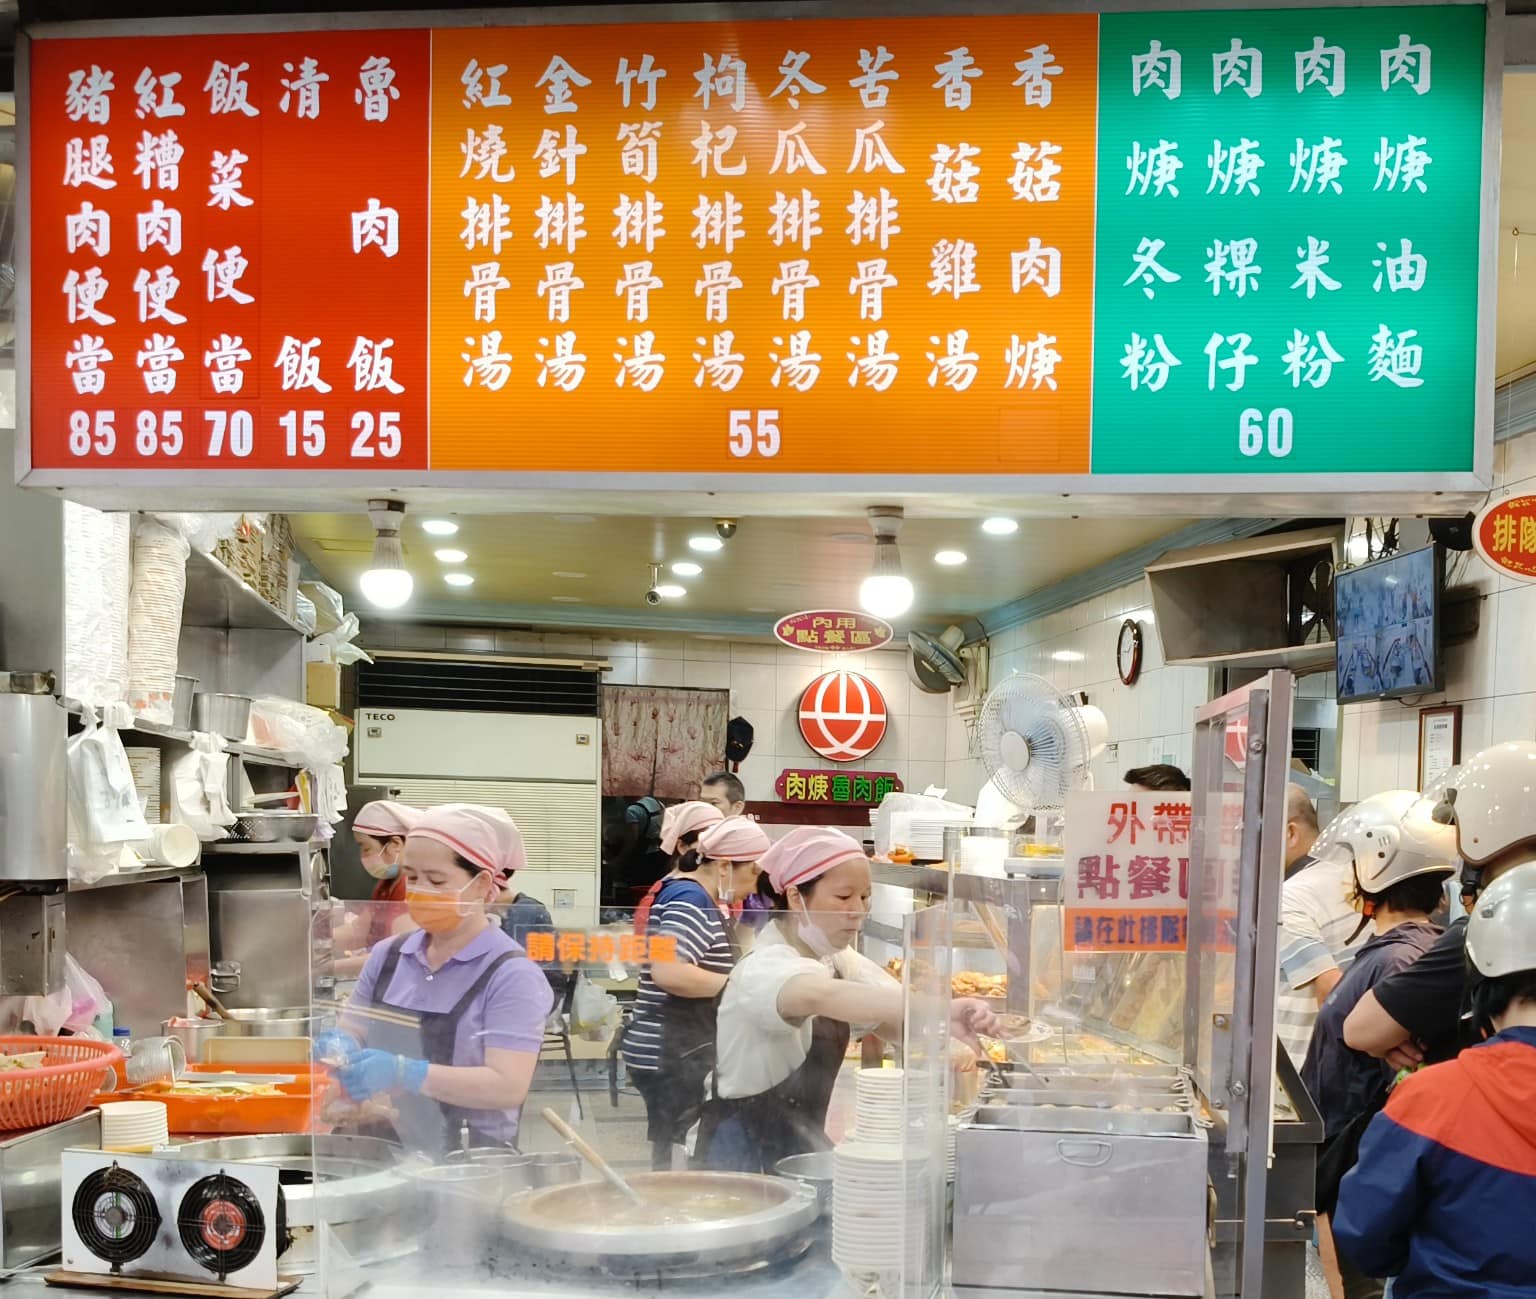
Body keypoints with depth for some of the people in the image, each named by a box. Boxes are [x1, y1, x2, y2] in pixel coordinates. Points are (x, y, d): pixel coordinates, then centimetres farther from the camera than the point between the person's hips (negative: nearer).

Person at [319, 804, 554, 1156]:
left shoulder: (512, 975, -6)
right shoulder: (387, 956, 12)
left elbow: (508, 1087, -15)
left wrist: (402, 1073, -23)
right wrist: (341, 1047, -6)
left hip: (469, 1161, -7)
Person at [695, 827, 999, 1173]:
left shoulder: (840, 961, 8)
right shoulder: (765, 969, -19)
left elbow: (904, 1025, -3)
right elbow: (820, 995, -41)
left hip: (801, 1152, 7)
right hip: (746, 1159, -7)